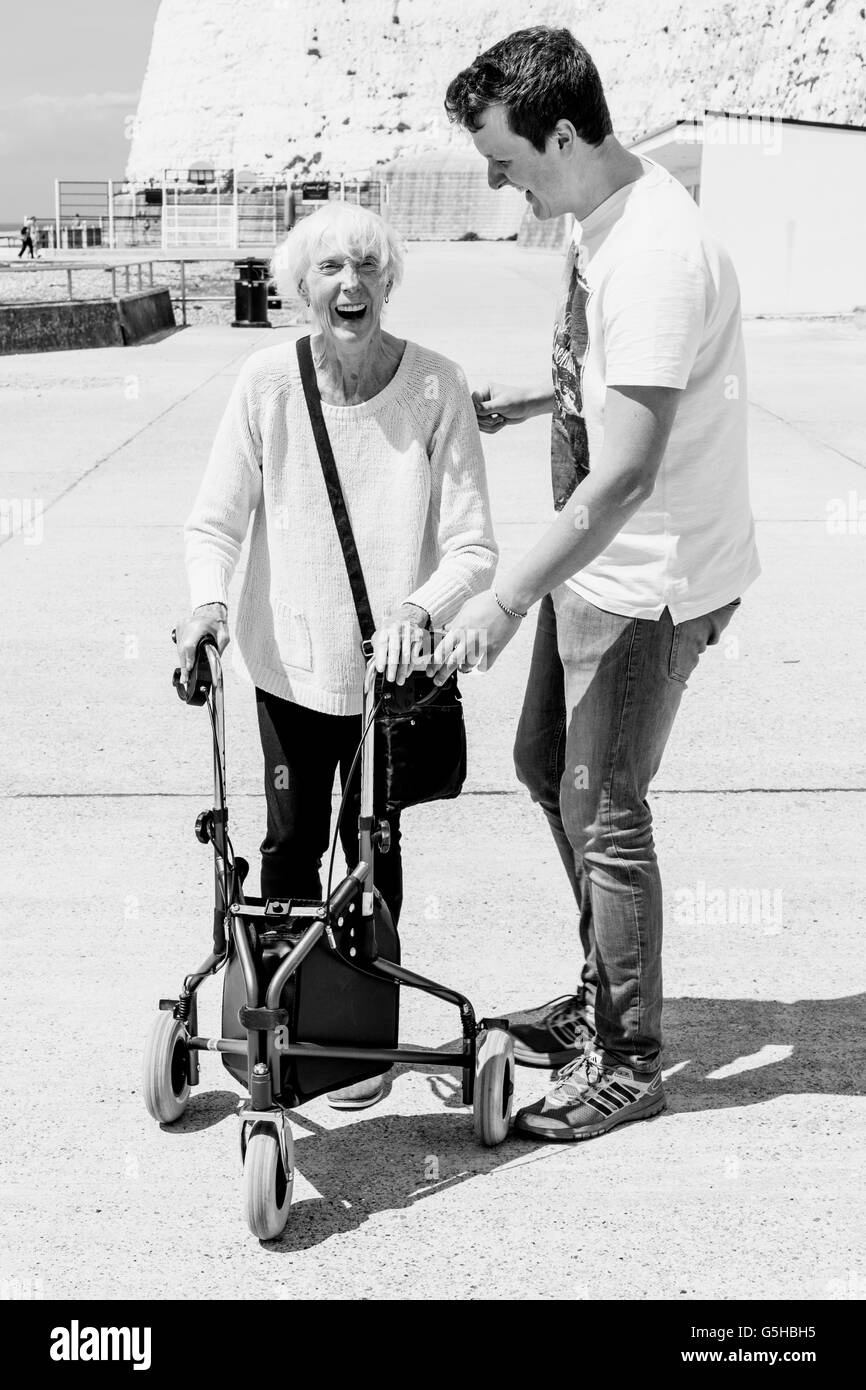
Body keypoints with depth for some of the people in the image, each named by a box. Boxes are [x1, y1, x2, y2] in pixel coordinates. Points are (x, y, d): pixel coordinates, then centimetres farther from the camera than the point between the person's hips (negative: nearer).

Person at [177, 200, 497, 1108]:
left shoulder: (435, 388, -13)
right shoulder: (267, 383, -10)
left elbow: (471, 546, -12)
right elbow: (215, 519, -4)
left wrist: (420, 607, -30)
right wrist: (208, 599, -22)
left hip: (391, 666, -1)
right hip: (289, 658, 1)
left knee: (373, 845, 11)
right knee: (291, 843, 10)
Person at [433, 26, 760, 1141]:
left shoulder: (656, 257, -28)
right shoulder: (598, 218, 3)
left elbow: (626, 474, -31)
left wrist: (504, 601, -28)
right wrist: (527, 402, 8)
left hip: (651, 582, -10)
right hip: (597, 561, 10)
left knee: (601, 810, 0)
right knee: (546, 766, 20)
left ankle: (628, 1061, 18)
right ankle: (603, 994, 38)